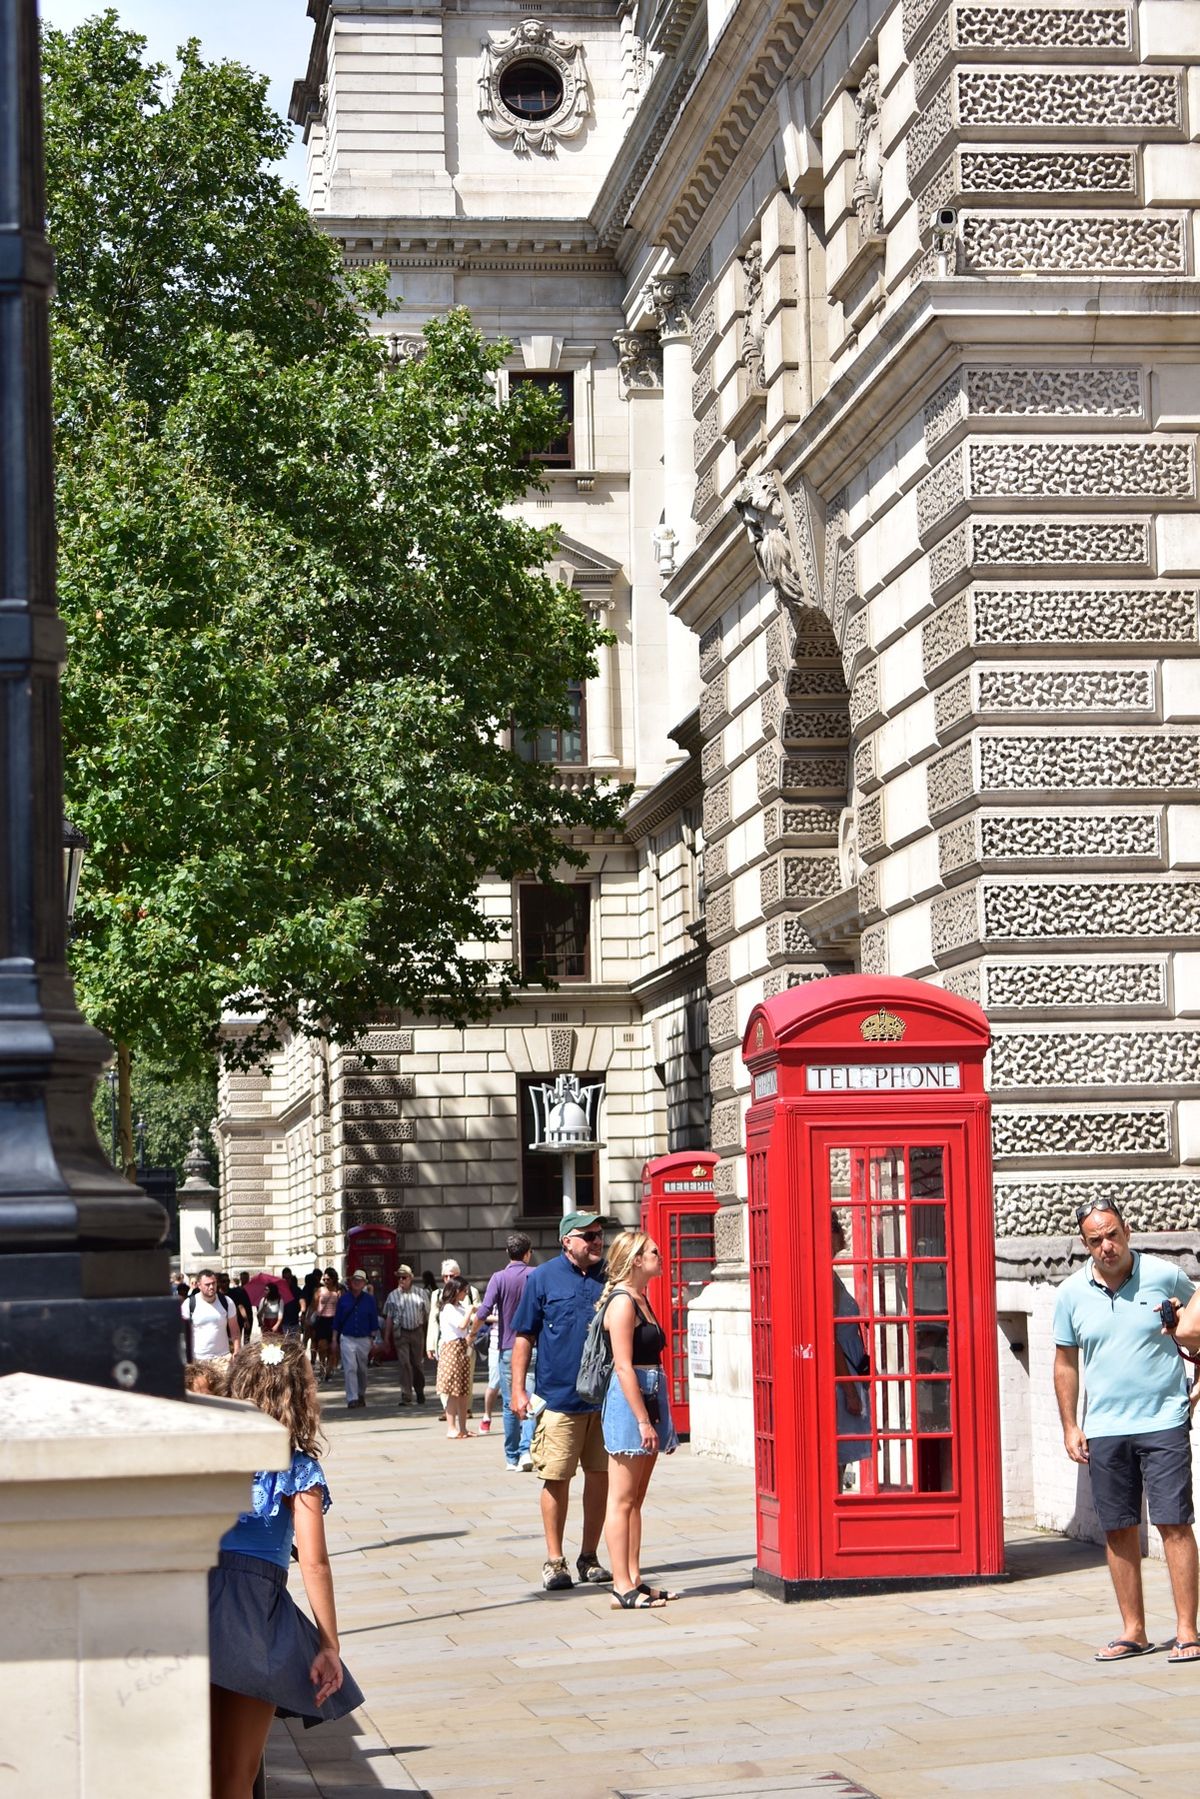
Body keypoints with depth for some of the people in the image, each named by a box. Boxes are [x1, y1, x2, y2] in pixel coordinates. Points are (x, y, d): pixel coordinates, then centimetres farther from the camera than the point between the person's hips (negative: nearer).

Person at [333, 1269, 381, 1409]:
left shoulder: (369, 1300, 3)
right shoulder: (343, 1299, 4)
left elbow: (374, 1321, 6)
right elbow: (336, 1321, 8)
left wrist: (373, 1340, 0)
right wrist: (335, 1340, 5)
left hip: (364, 1340, 1)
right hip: (347, 1339, -1)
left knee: (362, 1370, 11)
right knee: (350, 1369, -13)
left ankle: (361, 1395, 31)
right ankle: (352, 1399, -16)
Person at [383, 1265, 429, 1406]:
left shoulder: (421, 1293, 4)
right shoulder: (393, 1296, 4)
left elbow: (427, 1314, 8)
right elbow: (389, 1318, 7)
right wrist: (386, 1337, 4)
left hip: (417, 1331, 1)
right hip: (401, 1333, -1)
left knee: (418, 1364, 9)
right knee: (404, 1364, -10)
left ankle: (420, 1392, 28)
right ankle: (406, 1396, -10)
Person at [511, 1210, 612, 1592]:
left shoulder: (610, 1277, 8)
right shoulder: (543, 1278, 1)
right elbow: (524, 1336, 2)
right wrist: (518, 1388, -3)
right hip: (559, 1398, -3)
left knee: (600, 1476, 6)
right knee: (556, 1479, -1)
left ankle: (589, 1557, 18)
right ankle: (554, 1560, 10)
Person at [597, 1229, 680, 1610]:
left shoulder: (640, 1299, 16)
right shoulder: (622, 1302, -13)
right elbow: (624, 1366, -19)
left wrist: (656, 1417, 20)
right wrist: (643, 1420, -21)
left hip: (649, 1396, 10)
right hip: (629, 1404, -10)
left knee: (635, 1500, 11)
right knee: (622, 1500, -6)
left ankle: (634, 1580, 15)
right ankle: (622, 1587, -4)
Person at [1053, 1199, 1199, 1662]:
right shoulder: (1072, 1293, 4)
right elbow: (1065, 1362, 12)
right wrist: (1070, 1426, 8)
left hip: (1163, 1422, -3)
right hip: (1104, 1430, 3)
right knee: (1119, 1531, 6)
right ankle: (1133, 1630, 14)